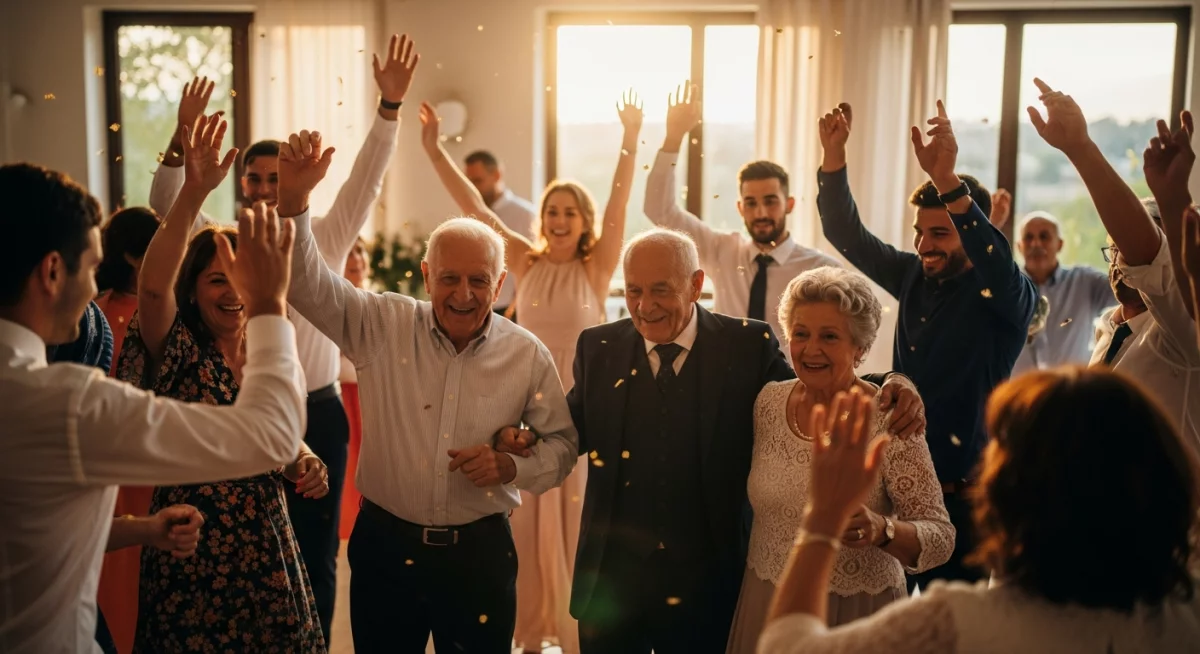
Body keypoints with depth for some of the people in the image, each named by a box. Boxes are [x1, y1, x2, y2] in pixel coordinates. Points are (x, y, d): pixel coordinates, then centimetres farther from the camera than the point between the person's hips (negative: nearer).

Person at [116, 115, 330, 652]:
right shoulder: (179, 353, -9)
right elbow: (153, 286, -31)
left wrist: (304, 463, -6)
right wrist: (193, 192, -40)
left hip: (267, 556, 4)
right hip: (189, 559, -4)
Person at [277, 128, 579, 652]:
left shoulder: (528, 355, -3)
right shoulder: (382, 326, -4)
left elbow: (562, 444, 4)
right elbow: (308, 285, -13)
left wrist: (511, 467, -15)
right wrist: (293, 199, -28)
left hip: (480, 552, 0)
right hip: (385, 545, 0)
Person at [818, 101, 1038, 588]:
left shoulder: (1009, 297, -11)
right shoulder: (914, 277, 5)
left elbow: (997, 263, -33)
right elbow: (847, 235, 4)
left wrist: (947, 180, -46)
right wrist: (833, 155, -12)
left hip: (962, 497, -5)